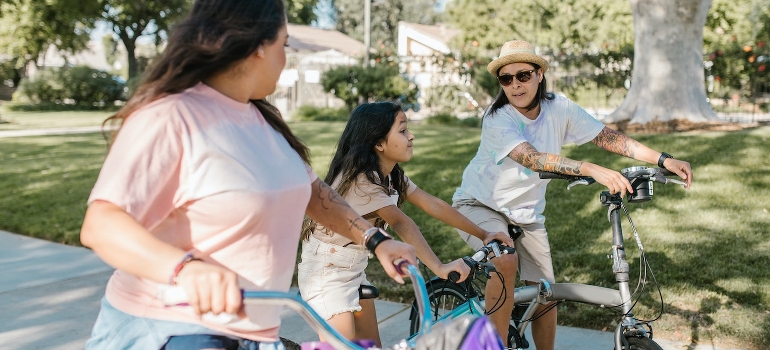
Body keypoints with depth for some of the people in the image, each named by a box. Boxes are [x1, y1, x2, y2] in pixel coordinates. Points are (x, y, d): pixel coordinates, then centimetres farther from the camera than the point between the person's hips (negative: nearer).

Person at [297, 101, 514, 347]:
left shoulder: (391, 175, 1)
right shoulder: (360, 178, -26)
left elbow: (432, 205, 1)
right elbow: (401, 224, -33)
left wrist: (483, 234, 2)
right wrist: (439, 268, -36)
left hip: (354, 269, 9)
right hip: (326, 269, -9)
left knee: (371, 344, 11)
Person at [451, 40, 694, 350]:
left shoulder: (559, 109, -11)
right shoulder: (497, 118, -26)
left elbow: (608, 136, -9)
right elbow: (533, 158, -40)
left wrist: (663, 160, -18)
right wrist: (592, 170, -52)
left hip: (526, 213, 5)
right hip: (481, 204, -5)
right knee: (506, 263, -32)